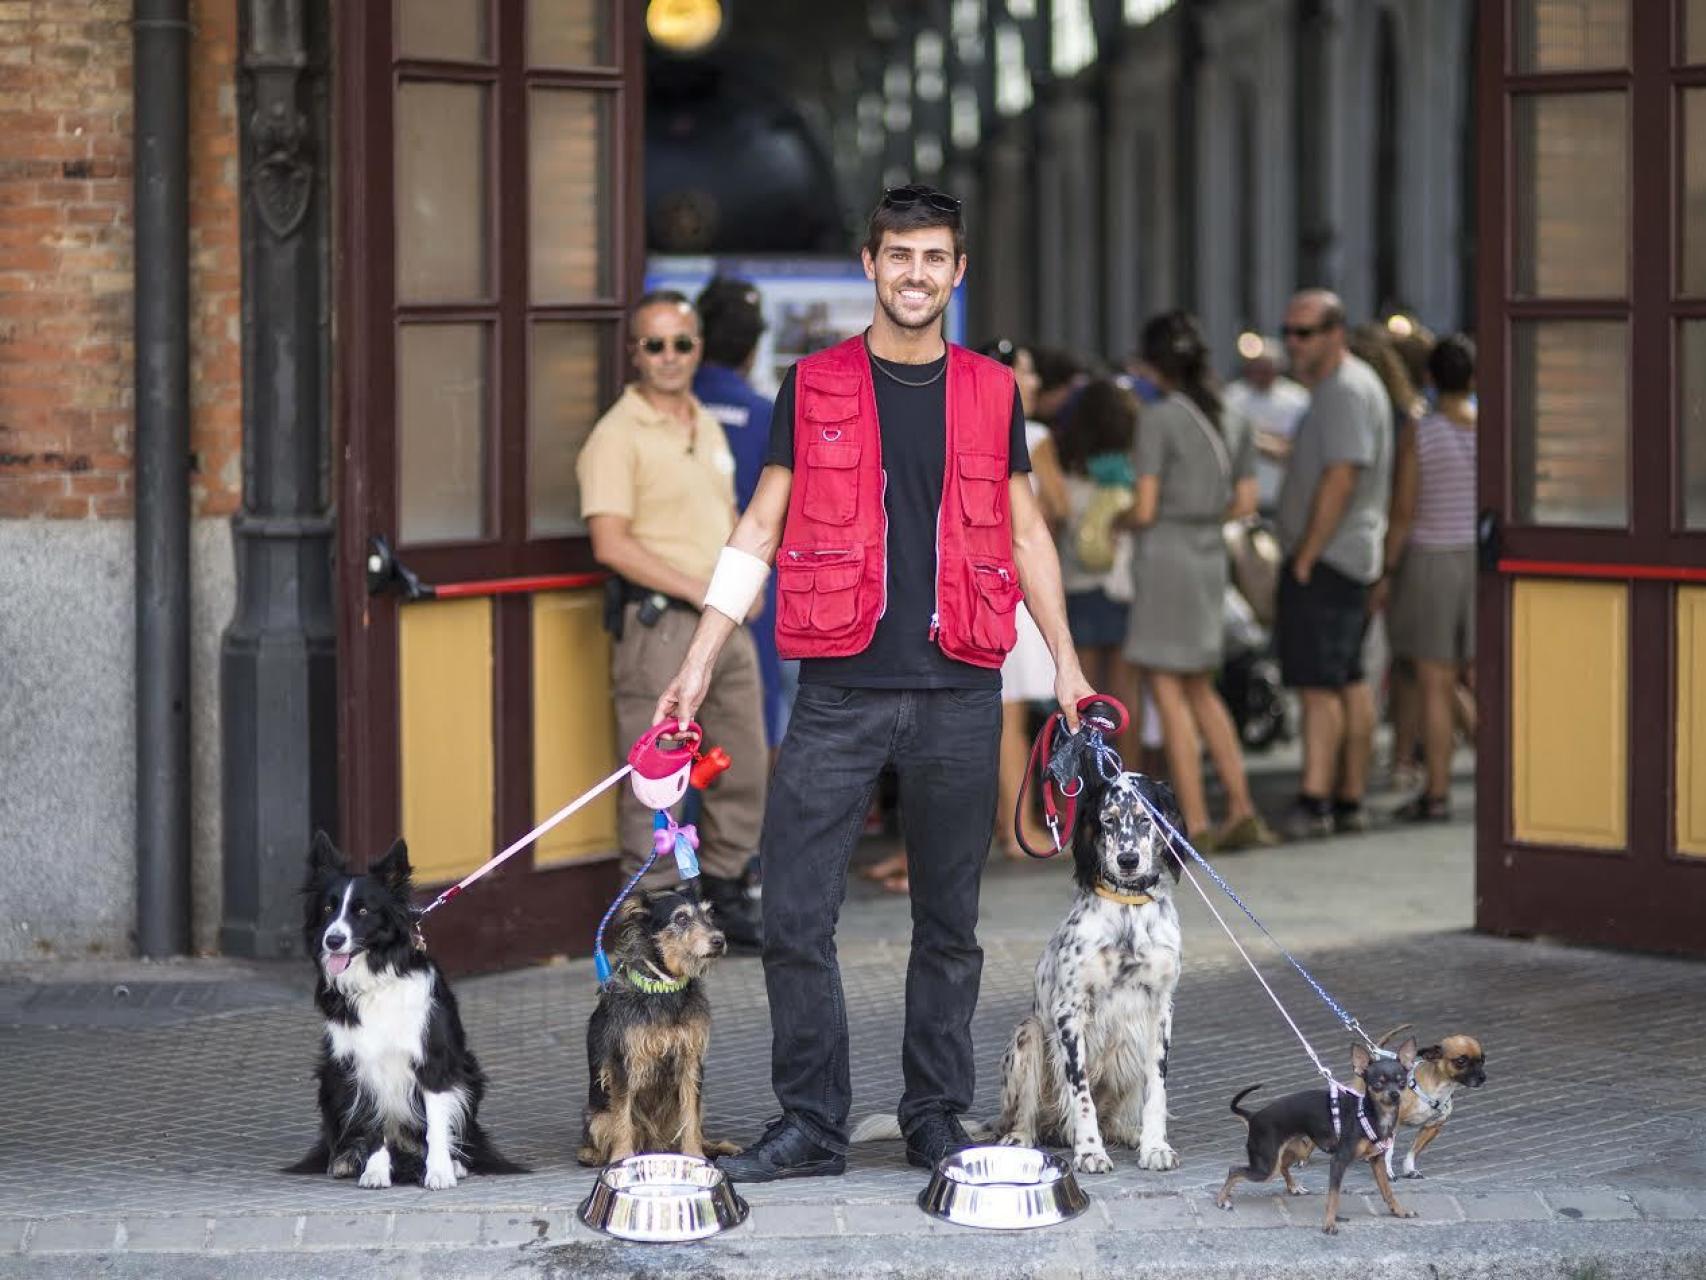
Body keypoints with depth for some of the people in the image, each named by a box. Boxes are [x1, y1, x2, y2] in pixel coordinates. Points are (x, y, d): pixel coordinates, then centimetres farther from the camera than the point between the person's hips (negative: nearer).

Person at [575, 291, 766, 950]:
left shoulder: (707, 426, 16)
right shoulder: (618, 436, -9)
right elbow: (611, 544, -17)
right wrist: (699, 590, -18)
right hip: (658, 621, -8)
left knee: (744, 765, 13)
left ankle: (725, 890, 27)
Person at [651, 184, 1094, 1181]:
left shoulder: (992, 393, 9)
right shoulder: (813, 388, 6)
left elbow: (1025, 530, 16)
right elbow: (761, 530, 7)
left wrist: (1064, 660, 11)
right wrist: (700, 662, 2)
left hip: (959, 695, 1)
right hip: (840, 691, -1)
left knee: (950, 921, 7)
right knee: (796, 917, -5)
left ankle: (937, 1118, 17)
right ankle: (812, 1125, 4)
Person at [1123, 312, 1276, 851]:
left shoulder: (1158, 420, -13)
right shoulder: (1231, 420, 8)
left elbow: (1145, 509, -15)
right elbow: (1245, 502, 10)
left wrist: (1121, 519, 6)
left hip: (1164, 559, -7)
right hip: (1211, 559, 7)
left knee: (1170, 693, 0)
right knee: (1201, 690, 18)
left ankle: (1196, 824, -1)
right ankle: (1241, 811, 12)